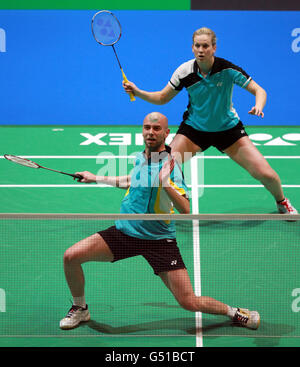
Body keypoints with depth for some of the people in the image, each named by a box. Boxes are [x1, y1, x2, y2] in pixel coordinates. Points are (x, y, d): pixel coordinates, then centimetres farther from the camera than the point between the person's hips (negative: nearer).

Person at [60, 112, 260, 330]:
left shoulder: (170, 165, -15)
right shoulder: (140, 158, 5)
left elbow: (185, 210, -25)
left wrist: (166, 184, -39)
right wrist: (97, 179, 32)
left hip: (158, 240, -5)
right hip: (125, 231, 5)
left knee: (189, 303, -11)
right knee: (71, 257, -10)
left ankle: (233, 312, 16)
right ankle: (80, 309, 15)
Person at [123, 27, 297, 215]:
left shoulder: (228, 69, -21)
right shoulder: (185, 72, -16)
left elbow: (259, 90, -14)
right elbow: (162, 98, -3)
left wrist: (258, 106, -36)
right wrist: (137, 92, -18)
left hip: (228, 128, -1)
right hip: (194, 128, 1)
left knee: (266, 175, -9)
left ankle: (281, 201, 25)